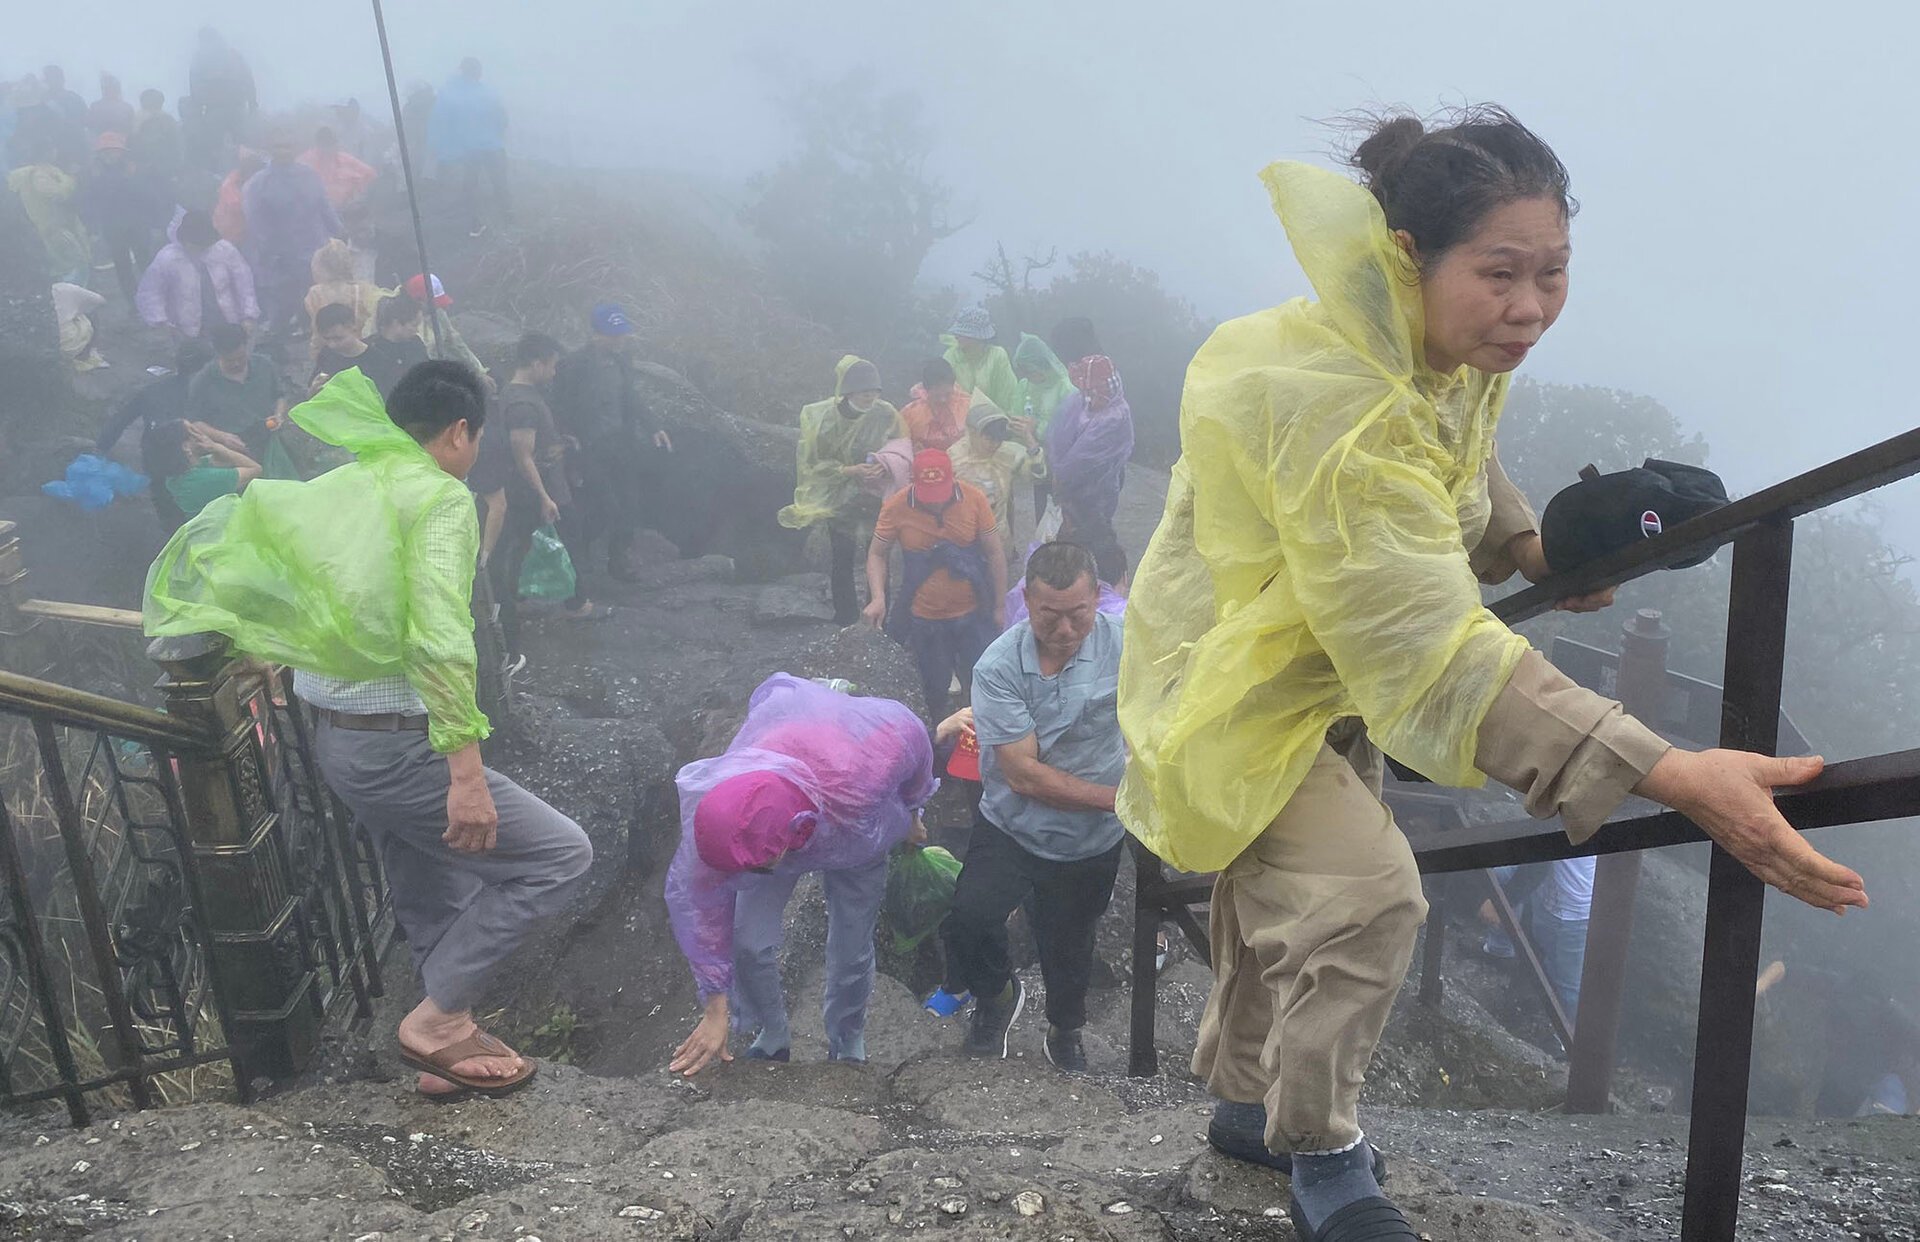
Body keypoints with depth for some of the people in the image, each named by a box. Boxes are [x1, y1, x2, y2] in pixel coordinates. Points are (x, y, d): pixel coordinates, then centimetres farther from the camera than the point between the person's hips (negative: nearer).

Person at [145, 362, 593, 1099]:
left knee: (431, 898, 22)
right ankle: (436, 1021, 3)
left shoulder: (333, 487, 11)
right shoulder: (441, 497, -14)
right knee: (560, 855, -1)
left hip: (332, 736, 9)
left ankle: (445, 1042, 33)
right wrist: (466, 771, -28)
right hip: (400, 746, -9)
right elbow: (437, 640, -26)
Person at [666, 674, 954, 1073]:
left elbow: (908, 732, -23)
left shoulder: (859, 775, -47)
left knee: (851, 953, 0)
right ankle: (771, 1039, 20)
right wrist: (715, 1012, -16)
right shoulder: (718, 818, -40)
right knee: (748, 943, -9)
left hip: (857, 832, -1)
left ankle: (847, 1049, 30)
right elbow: (699, 904, -23)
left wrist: (911, 811, -3)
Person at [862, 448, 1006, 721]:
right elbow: (877, 554, -3)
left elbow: (995, 553, -4)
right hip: (924, 618, 0)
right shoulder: (896, 506, -14)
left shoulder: (974, 499, -13)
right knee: (935, 689, 15)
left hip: (973, 614, 0)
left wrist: (998, 607, 0)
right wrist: (878, 597, -19)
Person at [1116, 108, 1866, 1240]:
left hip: (1337, 656, 9)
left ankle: (1244, 1093, 44)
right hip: (1237, 679, -9)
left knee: (1279, 892, 21)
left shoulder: (1461, 345, -10)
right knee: (1364, 893, -23)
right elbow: (1436, 651, -44)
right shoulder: (1331, 403, -39)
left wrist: (1529, 546, -3)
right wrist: (1669, 777, -49)